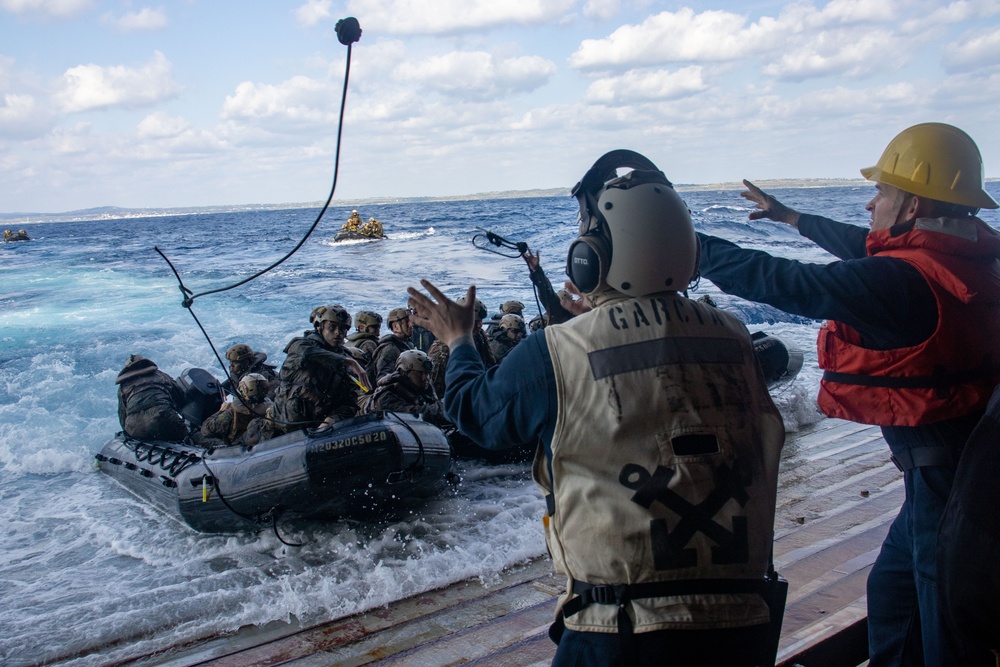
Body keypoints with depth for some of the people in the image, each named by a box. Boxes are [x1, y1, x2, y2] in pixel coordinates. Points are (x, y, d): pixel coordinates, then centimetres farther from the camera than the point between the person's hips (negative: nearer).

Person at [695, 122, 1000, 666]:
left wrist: (690, 246, -14)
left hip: (943, 469, -10)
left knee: (949, 620, 5)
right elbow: (869, 250, 19)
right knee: (892, 587, 25)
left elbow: (784, 284, -25)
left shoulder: (901, 280, -26)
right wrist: (792, 218, 31)